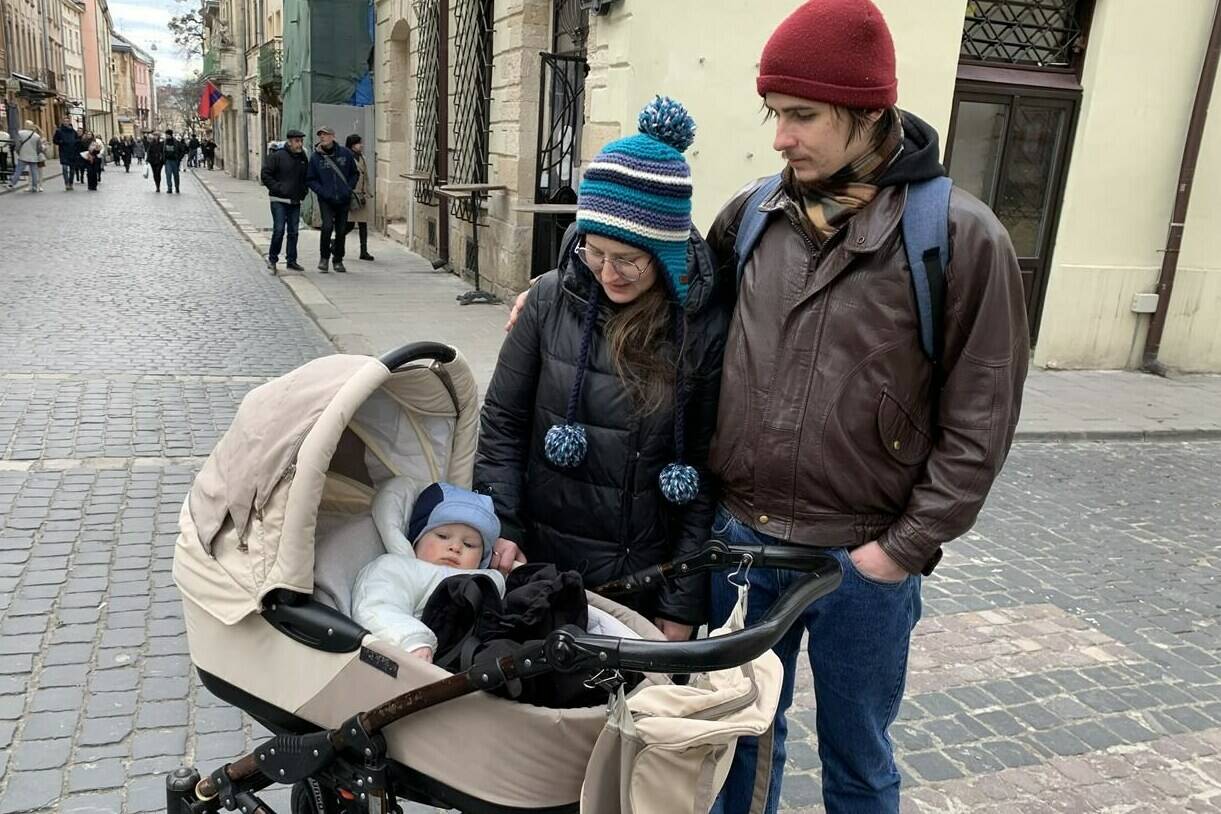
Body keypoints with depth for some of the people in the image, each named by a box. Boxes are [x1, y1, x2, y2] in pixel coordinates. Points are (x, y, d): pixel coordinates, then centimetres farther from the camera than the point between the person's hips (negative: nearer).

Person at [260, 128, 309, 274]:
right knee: (279, 230, -10)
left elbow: (307, 177, 26)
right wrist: (277, 188, -14)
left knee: (293, 232, 8)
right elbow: (265, 175, -8)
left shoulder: (303, 158, 11)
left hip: (295, 202, 6)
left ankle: (291, 260, 16)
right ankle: (272, 259, 4)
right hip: (279, 201, -6)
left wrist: (304, 190, 11)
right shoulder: (277, 156, -8)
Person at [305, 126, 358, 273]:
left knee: (341, 230, 6)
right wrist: (322, 191, -10)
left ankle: (338, 260, 21)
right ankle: (324, 257, 1)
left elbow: (355, 173, 13)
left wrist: (349, 188, -1)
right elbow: (310, 179, 4)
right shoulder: (315, 157, -1)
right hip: (326, 199, -2)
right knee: (327, 226, -17)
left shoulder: (345, 153, 2)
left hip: (343, 199, 2)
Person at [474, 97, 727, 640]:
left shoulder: (707, 326, -12)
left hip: (649, 576, -1)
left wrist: (683, 606, -7)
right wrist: (502, 529, -6)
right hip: (546, 562, 2)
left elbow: (707, 474, -9)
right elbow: (502, 422, 2)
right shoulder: (553, 299, -6)